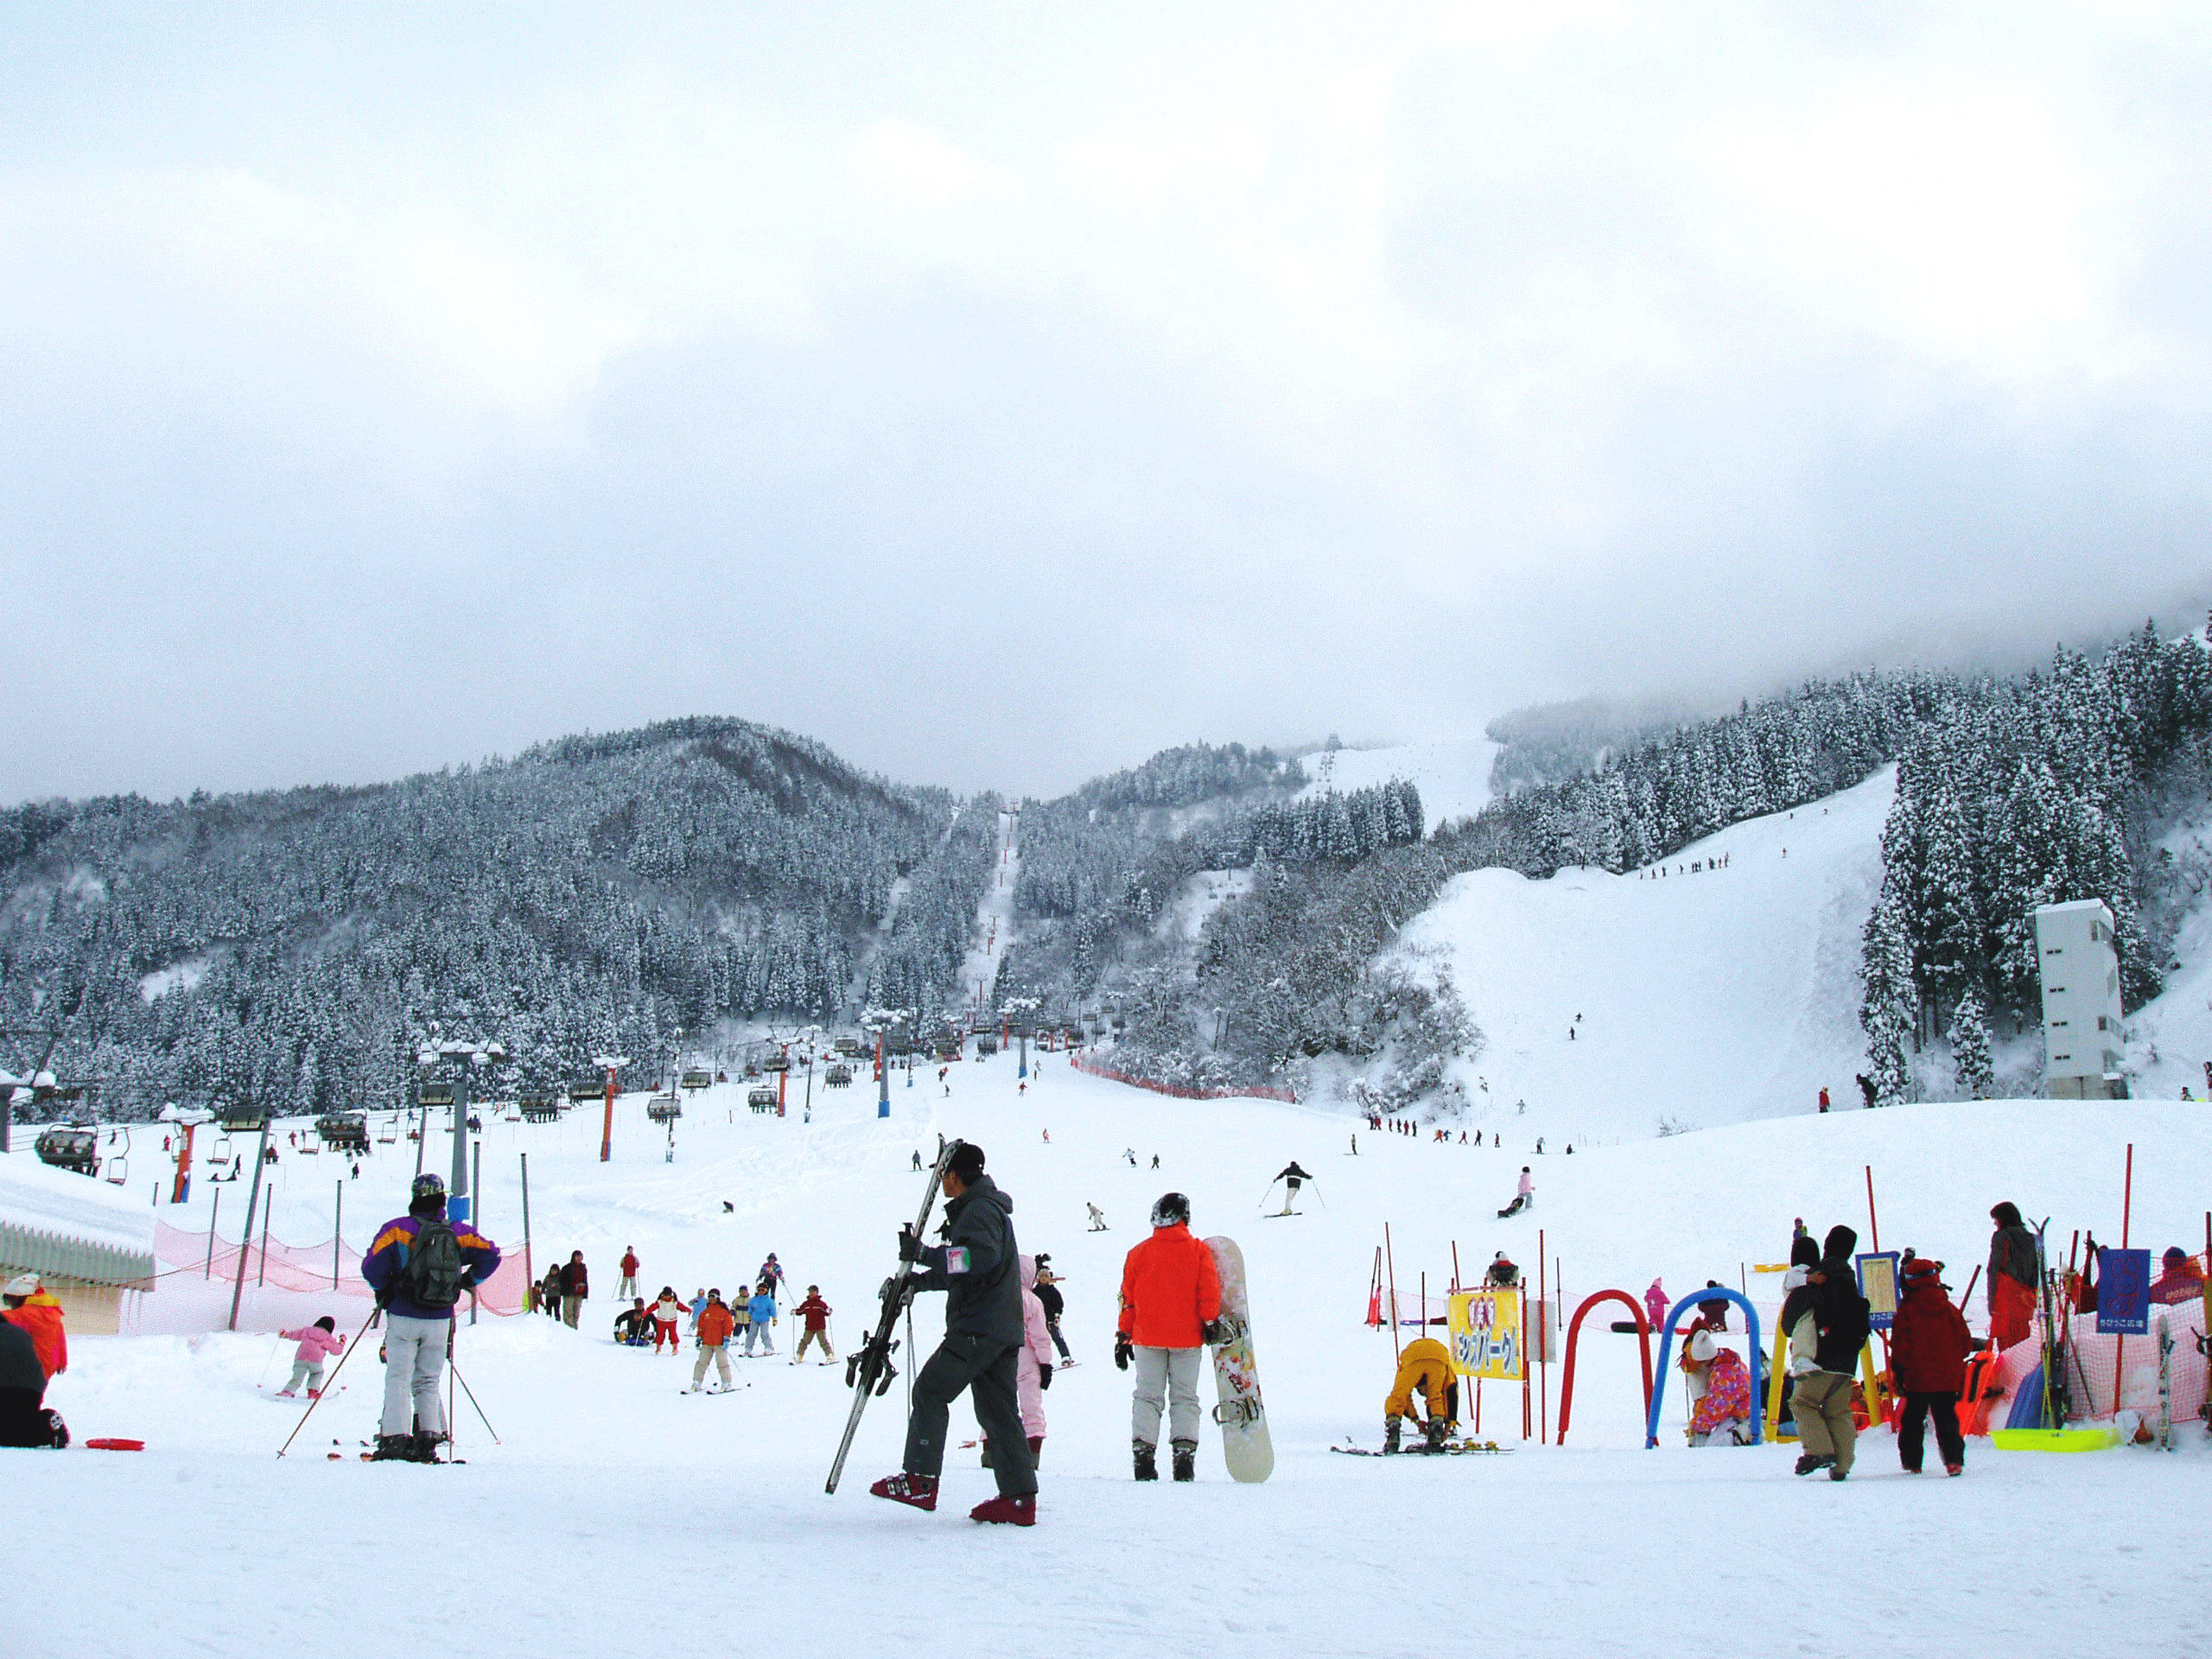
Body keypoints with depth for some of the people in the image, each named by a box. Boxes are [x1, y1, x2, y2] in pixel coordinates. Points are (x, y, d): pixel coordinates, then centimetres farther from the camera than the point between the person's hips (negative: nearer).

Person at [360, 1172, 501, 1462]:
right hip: (440, 1322, 3)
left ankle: (395, 1438, -9)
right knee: (428, 1382, 13)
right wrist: (466, 1282, 11)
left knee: (398, 1379, 2)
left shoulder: (398, 1228, -5)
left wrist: (383, 1290, 6)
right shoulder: (458, 1232, 3)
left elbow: (373, 1266, -13)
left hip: (403, 1318, -3)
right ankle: (427, 1439, 3)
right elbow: (490, 1255, -1)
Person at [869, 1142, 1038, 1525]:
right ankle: (1019, 1499, 4)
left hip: (978, 1328, -10)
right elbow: (959, 1273, 31)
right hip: (1004, 1328, 10)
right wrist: (917, 1280, 22)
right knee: (998, 1411, 7)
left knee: (930, 1391, -6)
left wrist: (926, 1254, -25)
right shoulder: (985, 1208, 24)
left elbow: (981, 1256, -29)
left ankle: (920, 1482, -8)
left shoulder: (980, 1209, -9)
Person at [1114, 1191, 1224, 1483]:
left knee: (1147, 1397, 5)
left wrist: (1123, 1337, 15)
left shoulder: (1138, 1253, 5)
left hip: (1148, 1338, 1)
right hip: (1187, 1338, -1)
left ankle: (1143, 1452, -8)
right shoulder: (1198, 1250, 1)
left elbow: (1127, 1298, 9)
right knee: (1185, 1398, 4)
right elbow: (1209, 1291, -7)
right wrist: (1211, 1322, 1)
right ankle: (1184, 1454, -9)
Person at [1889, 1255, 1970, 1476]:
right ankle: (1953, 1459, -9)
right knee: (1947, 1419, 7)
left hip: (1917, 1380, -2)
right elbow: (1965, 1344, 7)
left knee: (1912, 1420, 11)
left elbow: (1900, 1346, -8)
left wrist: (1898, 1374, 1)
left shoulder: (1906, 1310, -8)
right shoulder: (1951, 1310, 3)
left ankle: (1912, 1463, 13)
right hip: (1948, 1379, 2)